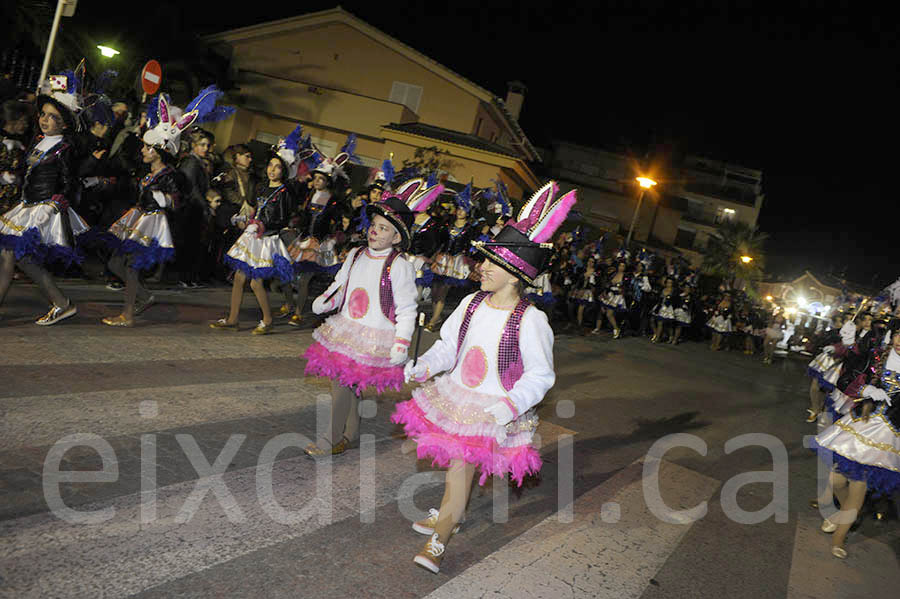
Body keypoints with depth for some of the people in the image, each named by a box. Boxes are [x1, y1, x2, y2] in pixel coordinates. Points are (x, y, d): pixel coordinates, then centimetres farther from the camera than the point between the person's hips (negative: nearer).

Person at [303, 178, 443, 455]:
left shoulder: (399, 267, -11)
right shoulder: (355, 255, 8)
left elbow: (407, 310, -10)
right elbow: (340, 286, 19)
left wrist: (401, 344, -15)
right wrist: (325, 301, -1)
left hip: (375, 340, -7)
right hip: (345, 333, 7)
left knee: (345, 384, -10)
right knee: (341, 382, 12)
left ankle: (331, 438, 8)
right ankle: (351, 435, 31)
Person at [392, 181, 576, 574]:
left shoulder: (530, 320, -19)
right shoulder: (472, 303, -2)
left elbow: (540, 375, -14)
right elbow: (448, 345, 8)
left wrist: (507, 407, -25)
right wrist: (424, 367, -9)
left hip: (491, 411, -5)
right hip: (454, 397, 5)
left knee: (462, 465, -2)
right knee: (453, 460, 18)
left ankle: (439, 539, 18)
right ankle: (450, 514, 45)